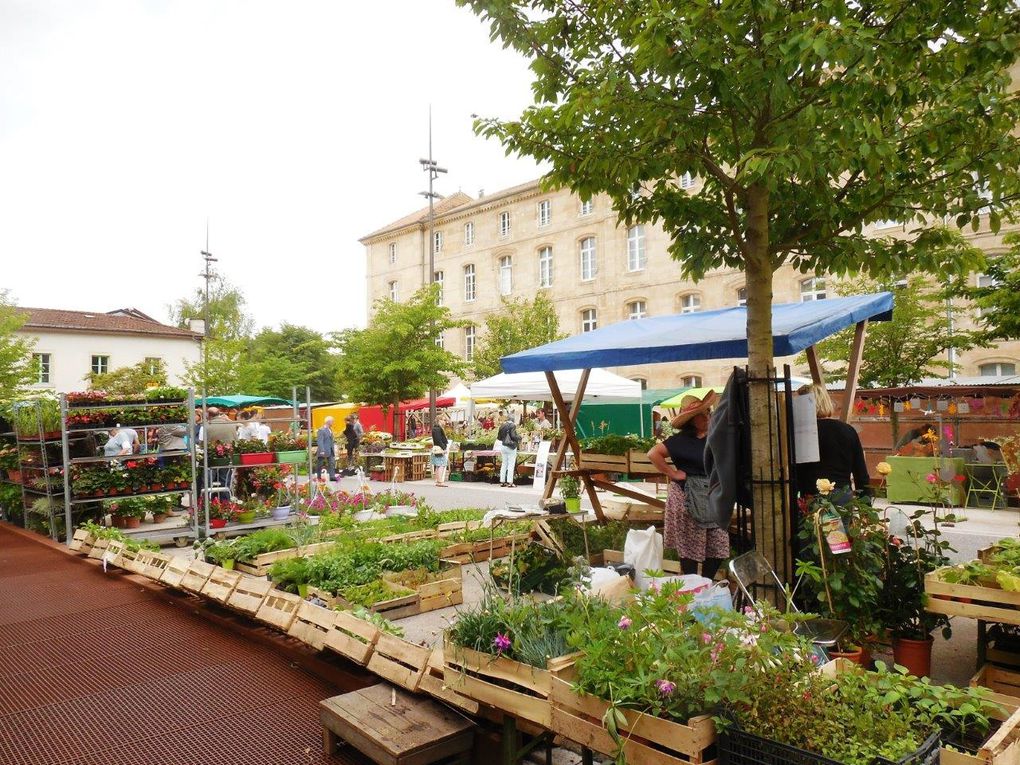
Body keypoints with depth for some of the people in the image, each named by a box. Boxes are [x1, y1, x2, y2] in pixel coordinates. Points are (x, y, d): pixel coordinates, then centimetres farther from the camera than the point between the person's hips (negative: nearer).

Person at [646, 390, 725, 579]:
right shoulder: (681, 439, -11)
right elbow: (653, 453, -19)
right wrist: (672, 473, -15)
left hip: (713, 497, 6)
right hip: (688, 499, -6)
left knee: (718, 547, 9)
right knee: (690, 548, 4)